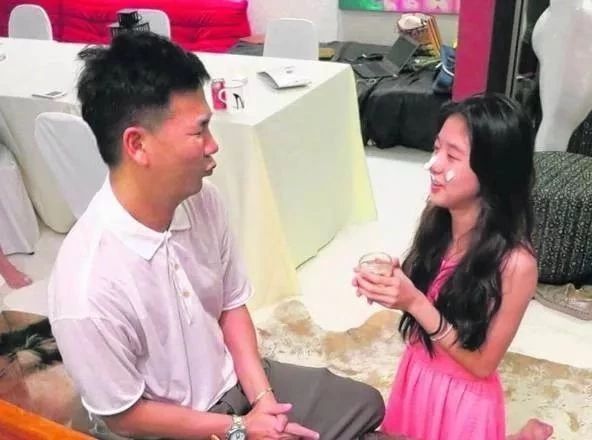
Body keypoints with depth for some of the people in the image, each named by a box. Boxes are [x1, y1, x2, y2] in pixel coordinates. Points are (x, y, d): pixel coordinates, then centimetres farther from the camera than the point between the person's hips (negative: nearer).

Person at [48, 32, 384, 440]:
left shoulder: (203, 201, -15)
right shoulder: (89, 288, -33)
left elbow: (231, 306, 0)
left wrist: (262, 397, -9)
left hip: (231, 382, 6)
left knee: (365, 404, 14)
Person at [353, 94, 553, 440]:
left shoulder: (515, 263, -28)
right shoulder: (436, 216, -12)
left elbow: (482, 364, -20)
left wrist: (415, 303, -29)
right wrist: (389, 284, -18)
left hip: (463, 396, -5)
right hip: (417, 374, 6)